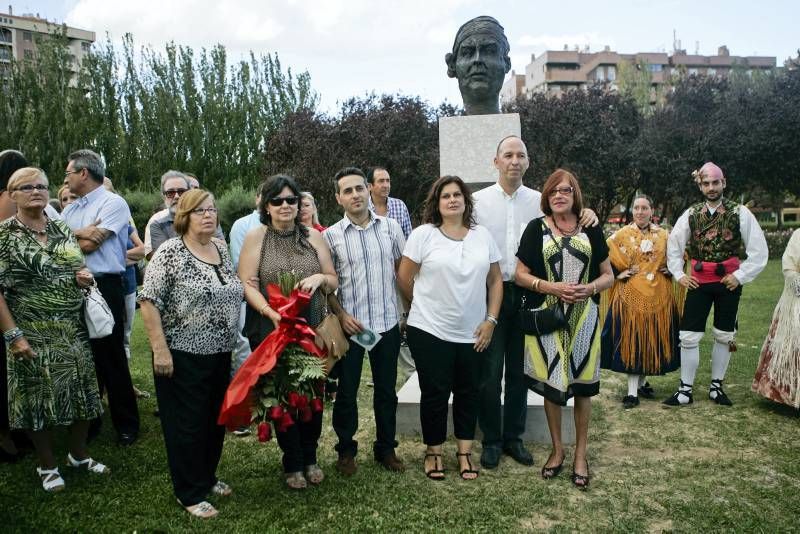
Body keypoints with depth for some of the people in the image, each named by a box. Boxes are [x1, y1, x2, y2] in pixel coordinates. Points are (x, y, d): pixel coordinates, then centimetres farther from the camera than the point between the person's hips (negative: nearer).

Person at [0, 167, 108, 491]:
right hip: (32, 334, -5)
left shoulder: (62, 230, 8)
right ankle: (47, 466, 23)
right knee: (39, 397, 5)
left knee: (80, 392, 10)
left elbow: (79, 269, 21)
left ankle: (79, 455, 29)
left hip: (74, 330, 5)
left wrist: (83, 276, -4)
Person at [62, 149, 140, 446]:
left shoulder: (113, 203, -6)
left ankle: (126, 424, 11)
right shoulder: (70, 209, 17)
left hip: (105, 288, -7)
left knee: (111, 357, -1)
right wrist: (83, 233, -8)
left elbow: (90, 244, -14)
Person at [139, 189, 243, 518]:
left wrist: (230, 340, 13)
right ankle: (190, 494, 20)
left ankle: (207, 477, 36)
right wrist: (160, 349, -19)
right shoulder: (170, 251, -13)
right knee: (188, 425, 5)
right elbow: (148, 301, -15)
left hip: (220, 354, 7)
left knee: (216, 420, 17)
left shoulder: (221, 248, 7)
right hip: (183, 356, -6)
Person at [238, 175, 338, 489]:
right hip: (272, 332, -2)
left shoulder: (313, 236, 6)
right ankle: (292, 463, 26)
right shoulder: (256, 237, -1)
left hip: (313, 330, 2)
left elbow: (334, 282, 10)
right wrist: (271, 313, -23)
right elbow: (247, 285, -8)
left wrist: (320, 278, -13)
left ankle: (310, 458, 31)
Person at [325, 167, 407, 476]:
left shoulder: (390, 227, 2)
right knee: (347, 391, 9)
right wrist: (341, 315, -12)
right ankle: (346, 450, 27)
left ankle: (386, 448, 29)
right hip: (350, 325, -2)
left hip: (388, 323, 2)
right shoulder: (330, 236, -4)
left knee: (386, 389, 13)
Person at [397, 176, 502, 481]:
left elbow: (495, 280, 7)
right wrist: (426, 306, 6)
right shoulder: (424, 234, -7)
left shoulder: (482, 236, 4)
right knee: (435, 394, 6)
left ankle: (465, 452, 28)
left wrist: (491, 320, 0)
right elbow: (404, 278, -3)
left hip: (472, 333, 4)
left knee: (469, 393, 12)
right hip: (429, 331, -3)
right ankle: (433, 452, 25)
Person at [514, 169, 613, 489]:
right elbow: (520, 275, -1)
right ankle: (557, 449, 24)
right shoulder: (536, 229, 2)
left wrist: (590, 288, -12)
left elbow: (608, 275, 9)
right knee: (552, 382, 5)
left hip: (584, 318, 1)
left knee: (582, 384, 5)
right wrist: (551, 287, -16)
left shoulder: (591, 230, 7)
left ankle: (581, 454, 21)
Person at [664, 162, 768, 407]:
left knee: (724, 335, 9)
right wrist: (679, 275, 4)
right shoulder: (691, 214, 2)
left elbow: (759, 251, -3)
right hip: (698, 282, 1)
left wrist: (740, 276, -7)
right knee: (689, 336, -1)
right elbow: (673, 245, 11)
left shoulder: (740, 213, -4)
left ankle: (716, 386, 24)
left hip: (728, 282, -1)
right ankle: (685, 390, 7)